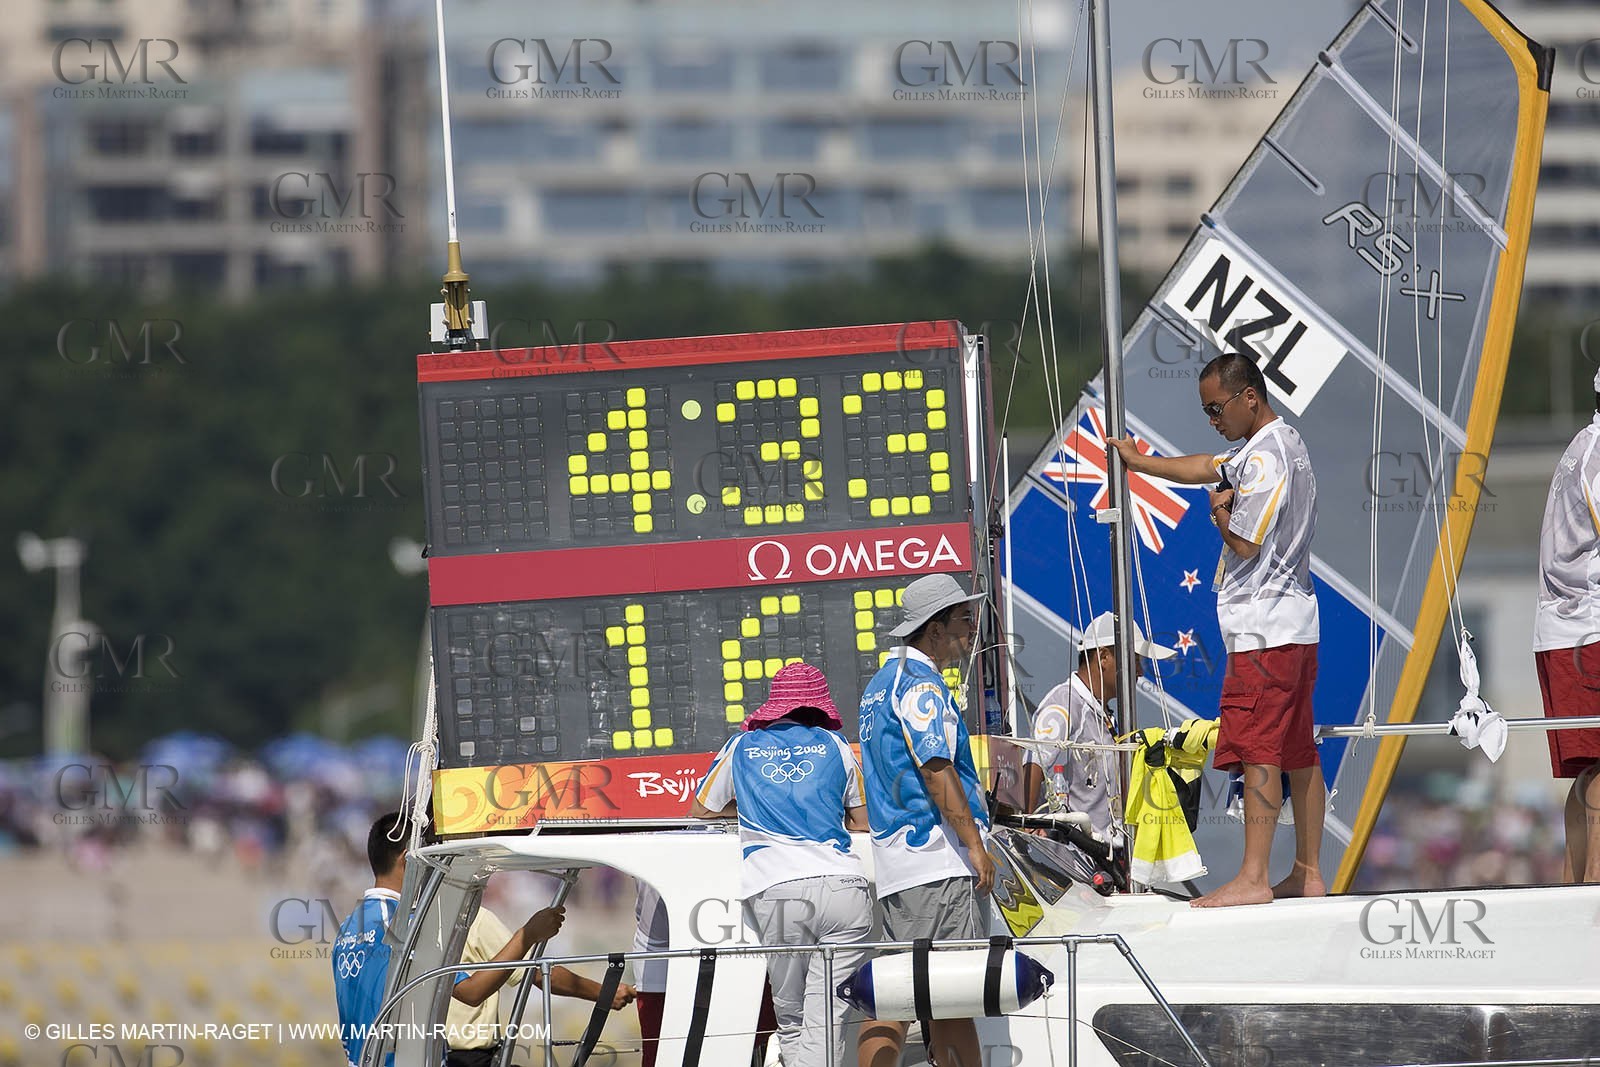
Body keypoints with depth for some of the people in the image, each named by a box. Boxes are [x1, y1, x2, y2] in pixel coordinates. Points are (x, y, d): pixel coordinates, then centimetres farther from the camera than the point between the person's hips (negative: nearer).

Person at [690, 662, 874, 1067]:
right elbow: (863, 820, 24)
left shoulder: (742, 748, 18)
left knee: (791, 1019, 8)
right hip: (842, 883, 0)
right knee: (825, 1019, -4)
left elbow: (700, 809, 32)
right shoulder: (834, 745, 17)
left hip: (776, 892, 0)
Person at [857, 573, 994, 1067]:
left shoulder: (882, 682, 22)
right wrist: (975, 845, -18)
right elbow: (937, 769, -19)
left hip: (895, 860, 10)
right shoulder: (920, 683, -10)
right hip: (938, 859, -10)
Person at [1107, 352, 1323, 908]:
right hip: (1295, 625, 10)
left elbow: (1243, 544, -19)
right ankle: (1307, 873, 14)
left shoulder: (1266, 458, -17)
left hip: (1264, 628, -10)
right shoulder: (1283, 444, 16)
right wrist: (1139, 462, 34)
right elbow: (1208, 468, 29)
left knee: (1257, 750, -12)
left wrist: (1220, 512, 0)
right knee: (1297, 753, 11)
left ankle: (1253, 878, -16)